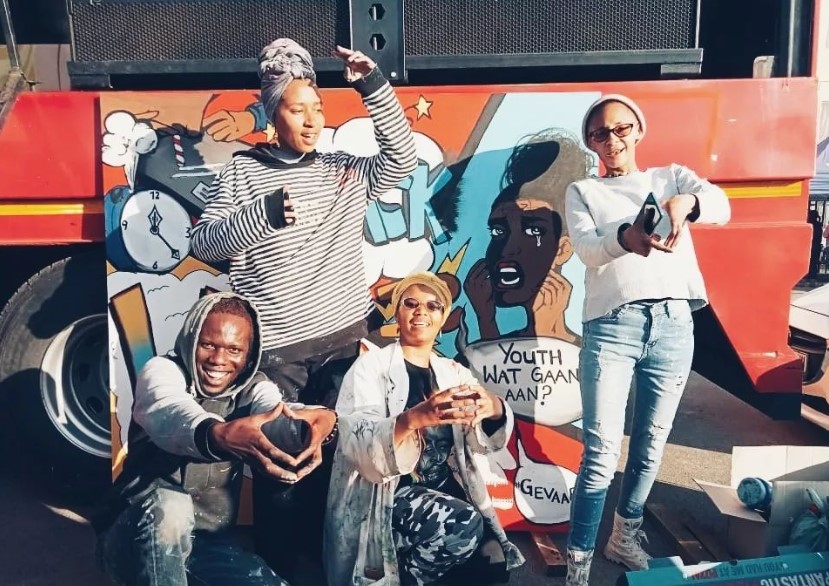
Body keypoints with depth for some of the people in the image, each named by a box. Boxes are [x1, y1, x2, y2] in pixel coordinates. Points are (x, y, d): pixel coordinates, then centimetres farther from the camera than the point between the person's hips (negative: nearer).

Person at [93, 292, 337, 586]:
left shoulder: (252, 387, 1)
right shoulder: (162, 371, -9)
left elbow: (276, 413, -23)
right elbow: (168, 413, -34)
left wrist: (322, 419, -49)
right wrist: (215, 435, -59)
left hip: (210, 543, 4)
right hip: (136, 542, -4)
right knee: (168, 504, -35)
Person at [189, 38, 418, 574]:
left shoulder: (346, 170, 9)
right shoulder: (242, 172, 0)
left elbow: (402, 158, -2)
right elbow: (204, 244, -8)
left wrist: (373, 86, -8)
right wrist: (266, 213, -24)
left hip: (344, 335, 3)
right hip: (275, 345, -3)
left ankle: (324, 551, 34)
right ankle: (277, 564, 24)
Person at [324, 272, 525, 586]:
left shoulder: (455, 373, 12)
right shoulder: (371, 366, -4)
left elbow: (484, 441, -2)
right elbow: (356, 443, -20)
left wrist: (494, 409, -26)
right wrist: (414, 419, -40)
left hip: (446, 493, 5)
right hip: (385, 497, -5)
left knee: (494, 560, -15)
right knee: (464, 525, -27)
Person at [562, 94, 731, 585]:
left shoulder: (672, 176, 16)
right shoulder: (583, 192, 13)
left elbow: (722, 206, -4)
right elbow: (586, 248, -6)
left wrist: (684, 203, -29)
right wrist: (625, 237, -30)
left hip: (674, 321, 2)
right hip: (612, 324, -2)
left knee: (652, 443, 11)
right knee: (602, 451, -7)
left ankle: (625, 538, 31)